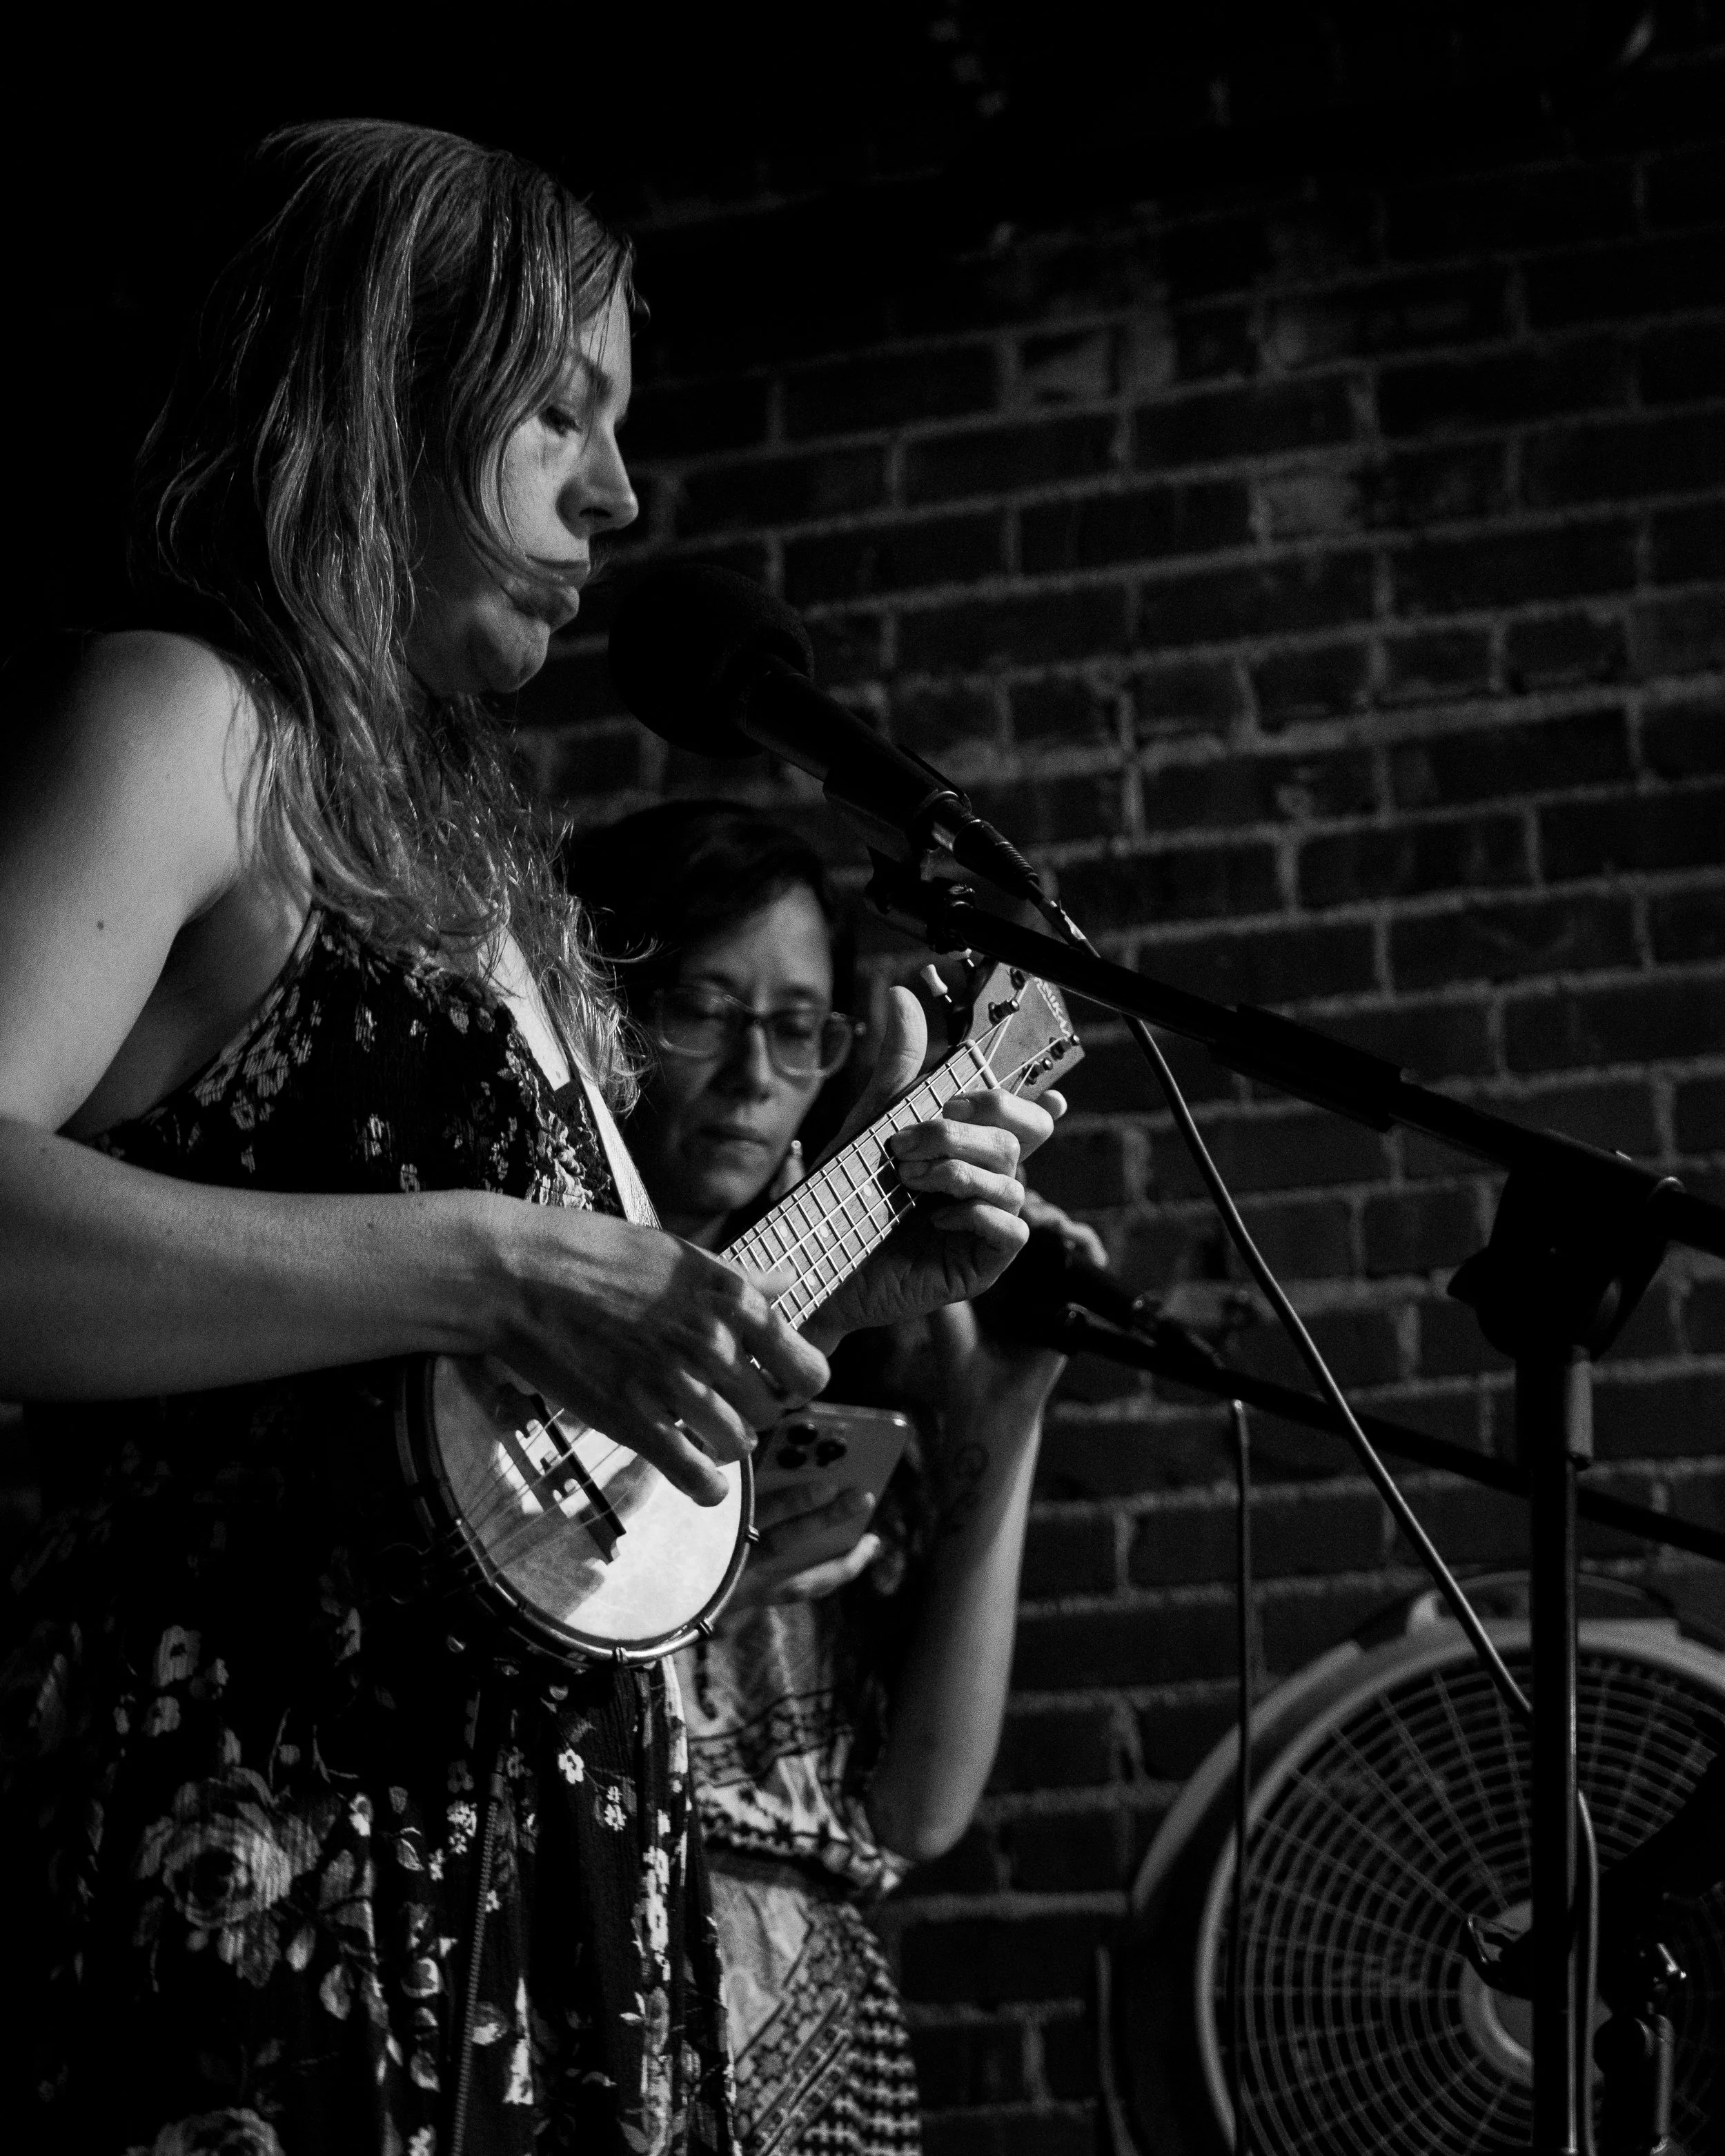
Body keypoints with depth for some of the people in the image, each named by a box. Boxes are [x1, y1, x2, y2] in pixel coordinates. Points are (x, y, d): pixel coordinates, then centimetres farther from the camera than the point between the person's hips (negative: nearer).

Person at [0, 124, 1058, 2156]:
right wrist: (497, 1266, -25)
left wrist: (841, 1280, 18)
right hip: (256, 1854, -9)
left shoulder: (447, 826, 21)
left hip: (534, 1841, 9)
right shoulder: (180, 728, -6)